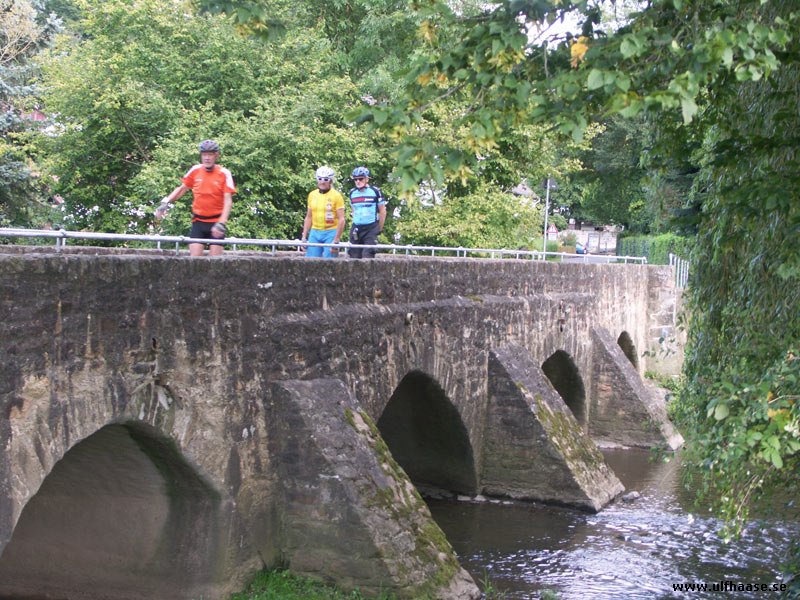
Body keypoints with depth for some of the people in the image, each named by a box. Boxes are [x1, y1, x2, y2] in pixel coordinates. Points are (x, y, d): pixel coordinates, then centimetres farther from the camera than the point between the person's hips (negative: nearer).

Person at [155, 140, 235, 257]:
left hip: (216, 222, -2)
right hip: (198, 222, 2)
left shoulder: (224, 174, -6)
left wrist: (221, 223, -22)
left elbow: (228, 200, -11)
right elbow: (182, 188, 16)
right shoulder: (195, 170, 2)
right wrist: (166, 202, 4)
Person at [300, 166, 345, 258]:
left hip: (330, 233, -4)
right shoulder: (312, 194, 10)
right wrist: (304, 237, 11)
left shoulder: (336, 196, -5)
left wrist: (336, 241, -13)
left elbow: (341, 220, -8)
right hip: (314, 233, 4)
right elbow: (309, 217, 16)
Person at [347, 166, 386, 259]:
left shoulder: (375, 191, -3)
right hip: (356, 229, 4)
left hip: (371, 229, -4)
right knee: (355, 256, 2)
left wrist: (380, 228, 4)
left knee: (368, 255, -15)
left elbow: (382, 211, 2)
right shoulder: (352, 193, 10)